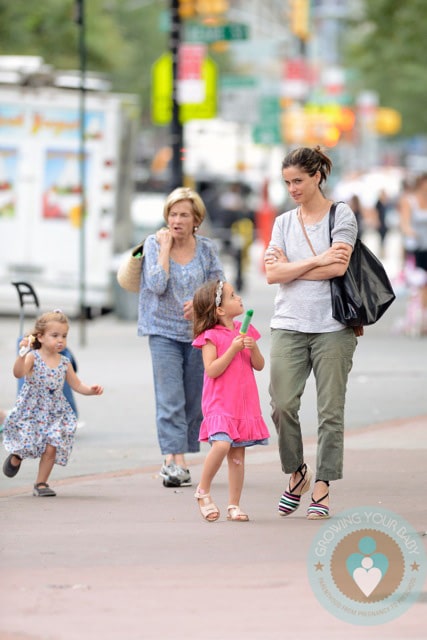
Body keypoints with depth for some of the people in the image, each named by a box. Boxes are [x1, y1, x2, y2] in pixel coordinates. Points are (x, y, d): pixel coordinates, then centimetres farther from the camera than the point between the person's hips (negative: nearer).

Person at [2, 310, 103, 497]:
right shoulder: (33, 357, -12)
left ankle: (41, 483, 8)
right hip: (31, 411, -3)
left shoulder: (64, 363, 2)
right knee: (27, 444, -2)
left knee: (51, 448, -7)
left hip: (54, 413, 3)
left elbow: (77, 385, 10)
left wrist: (91, 390, -8)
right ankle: (16, 457, 36)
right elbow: (18, 373, -29)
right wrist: (22, 353, -42)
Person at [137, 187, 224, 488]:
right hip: (164, 331, -3)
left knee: (194, 402, 5)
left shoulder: (207, 248, 3)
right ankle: (176, 462, -20)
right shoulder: (154, 244, -3)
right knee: (171, 400, -13)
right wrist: (165, 247, -12)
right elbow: (157, 285, -15)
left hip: (197, 331, 3)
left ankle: (173, 461, 13)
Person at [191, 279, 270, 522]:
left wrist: (253, 348, -8)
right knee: (222, 444, -24)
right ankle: (203, 492, -5)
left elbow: (259, 366, 11)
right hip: (219, 404, -6)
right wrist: (233, 349, -19)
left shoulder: (245, 330, 11)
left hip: (245, 404, 6)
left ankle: (234, 505, 11)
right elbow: (212, 370, -15)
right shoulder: (211, 336, -7)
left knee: (238, 455, 5)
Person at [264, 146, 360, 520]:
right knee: (282, 404, -7)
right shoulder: (284, 223, 15)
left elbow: (338, 267, -10)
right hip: (289, 325, 3)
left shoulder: (341, 215, 3)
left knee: (330, 410, -4)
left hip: (332, 325, -3)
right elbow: (273, 274, 2)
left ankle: (321, 489, 1)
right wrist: (317, 261, -8)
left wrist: (289, 268, -3)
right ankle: (296, 474, 13)